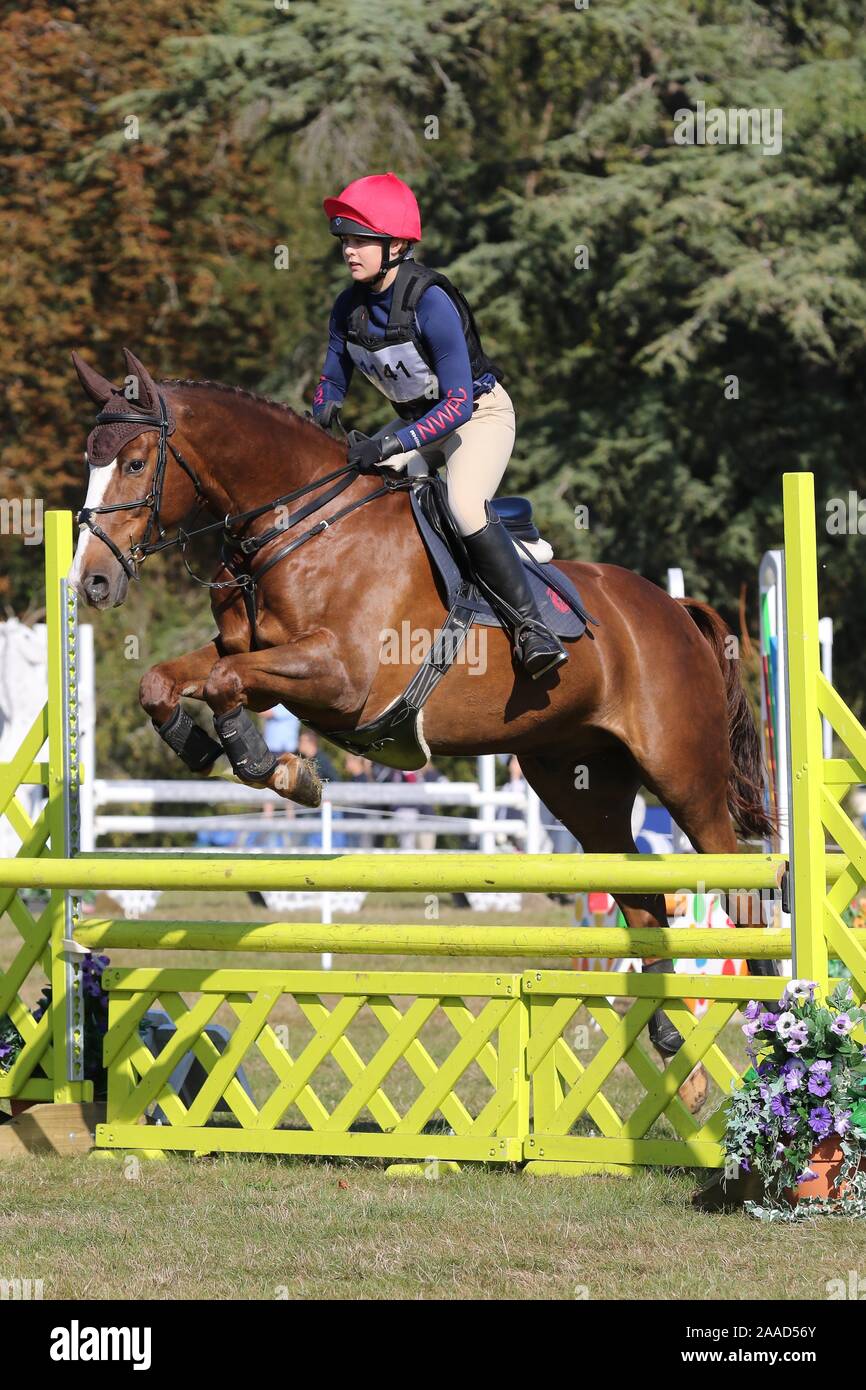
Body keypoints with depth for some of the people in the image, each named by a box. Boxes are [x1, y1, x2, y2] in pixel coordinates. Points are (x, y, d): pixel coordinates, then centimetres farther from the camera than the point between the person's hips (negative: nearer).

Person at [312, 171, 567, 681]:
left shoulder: (429, 302, -30)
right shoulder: (350, 308, -8)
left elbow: (458, 403, -32)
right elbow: (333, 380, 6)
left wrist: (395, 443, -41)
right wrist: (322, 415, -17)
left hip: (480, 412, -8)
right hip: (418, 418, 8)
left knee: (466, 506, -32)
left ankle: (531, 625, -23)